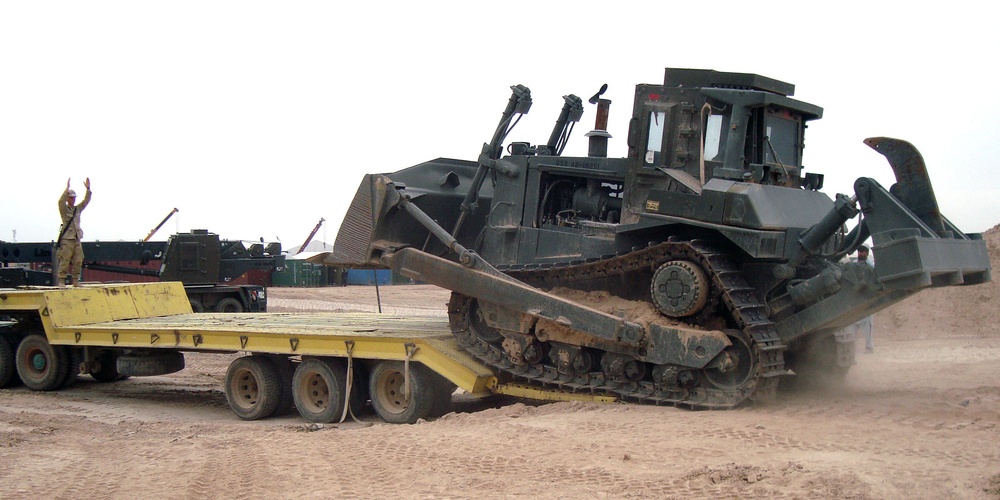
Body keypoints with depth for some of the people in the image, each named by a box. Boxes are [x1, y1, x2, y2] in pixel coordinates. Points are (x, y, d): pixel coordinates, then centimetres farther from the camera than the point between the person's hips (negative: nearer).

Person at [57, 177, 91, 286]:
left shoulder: (78, 209, 17)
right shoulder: (64, 209, 0)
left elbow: (86, 201, 10)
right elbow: (61, 201, -19)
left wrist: (88, 189, -3)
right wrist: (67, 189, -28)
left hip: (77, 239, 6)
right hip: (66, 239, -6)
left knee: (78, 262, 4)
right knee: (64, 262, -9)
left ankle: (76, 281, 11)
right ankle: (61, 281, -8)